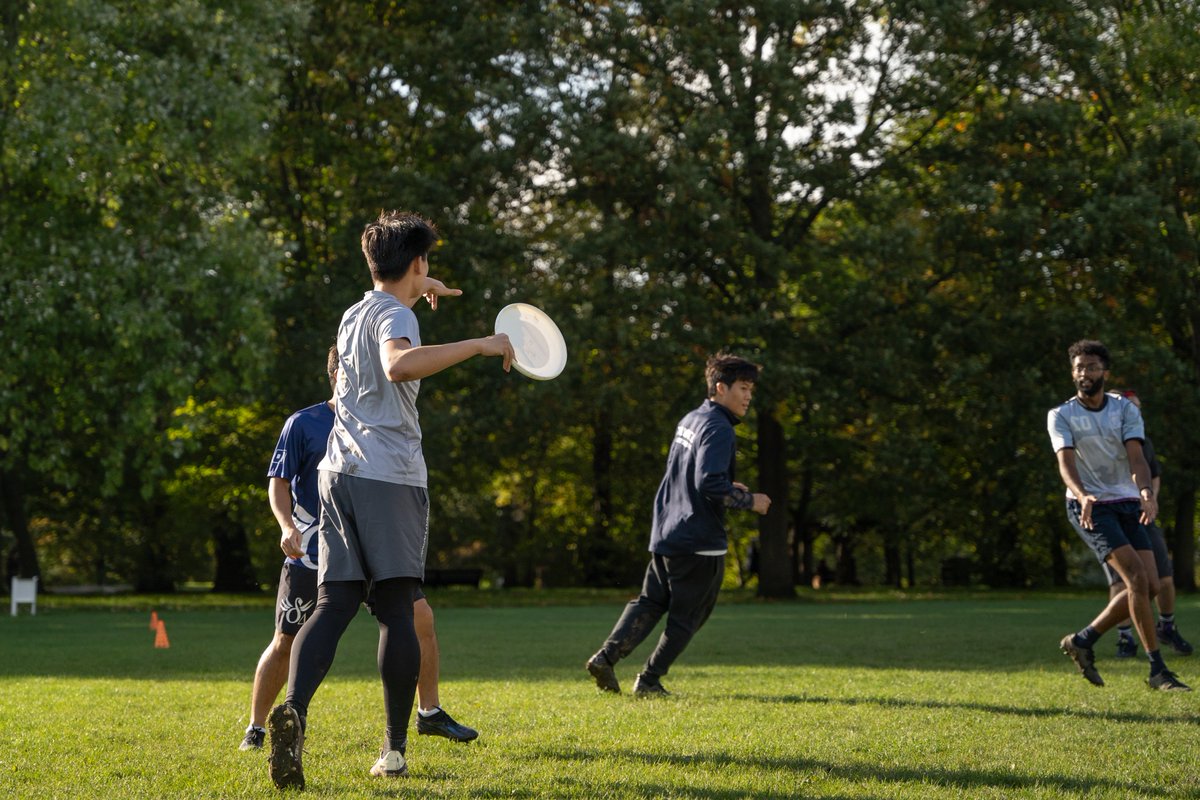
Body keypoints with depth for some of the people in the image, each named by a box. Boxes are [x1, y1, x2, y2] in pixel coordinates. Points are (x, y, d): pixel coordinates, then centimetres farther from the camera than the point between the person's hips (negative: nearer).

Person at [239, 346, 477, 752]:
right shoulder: (303, 424, -4)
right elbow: (279, 480, -5)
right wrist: (287, 526, -22)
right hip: (313, 551, -4)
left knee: (420, 616, -4)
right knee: (285, 643, -3)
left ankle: (430, 712, 10)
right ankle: (255, 730, 12)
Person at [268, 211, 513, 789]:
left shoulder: (354, 313, 20)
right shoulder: (394, 316, -6)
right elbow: (399, 364, -31)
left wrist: (420, 292, 58)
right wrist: (479, 345, -27)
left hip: (339, 474, 7)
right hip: (389, 475, -7)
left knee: (334, 604, 0)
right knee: (396, 608, 0)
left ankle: (294, 708, -25)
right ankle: (394, 748, 2)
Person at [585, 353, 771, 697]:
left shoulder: (690, 420, 14)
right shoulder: (718, 429, -16)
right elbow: (710, 483, -26)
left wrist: (728, 487, 17)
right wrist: (749, 500, -13)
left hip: (666, 534, 8)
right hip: (699, 540, -8)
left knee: (650, 601, 15)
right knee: (686, 617, 4)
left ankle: (606, 655, 0)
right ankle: (649, 680, 8)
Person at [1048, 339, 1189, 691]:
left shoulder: (1125, 409, 4)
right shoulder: (1060, 416, -1)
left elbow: (1136, 456, -10)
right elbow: (1066, 462, -16)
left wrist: (1146, 491, -30)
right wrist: (1083, 496, -37)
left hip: (1127, 505, 4)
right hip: (1088, 506, -4)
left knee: (1150, 586, -5)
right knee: (1136, 576, -20)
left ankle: (1083, 640, 14)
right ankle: (1157, 670, -17)